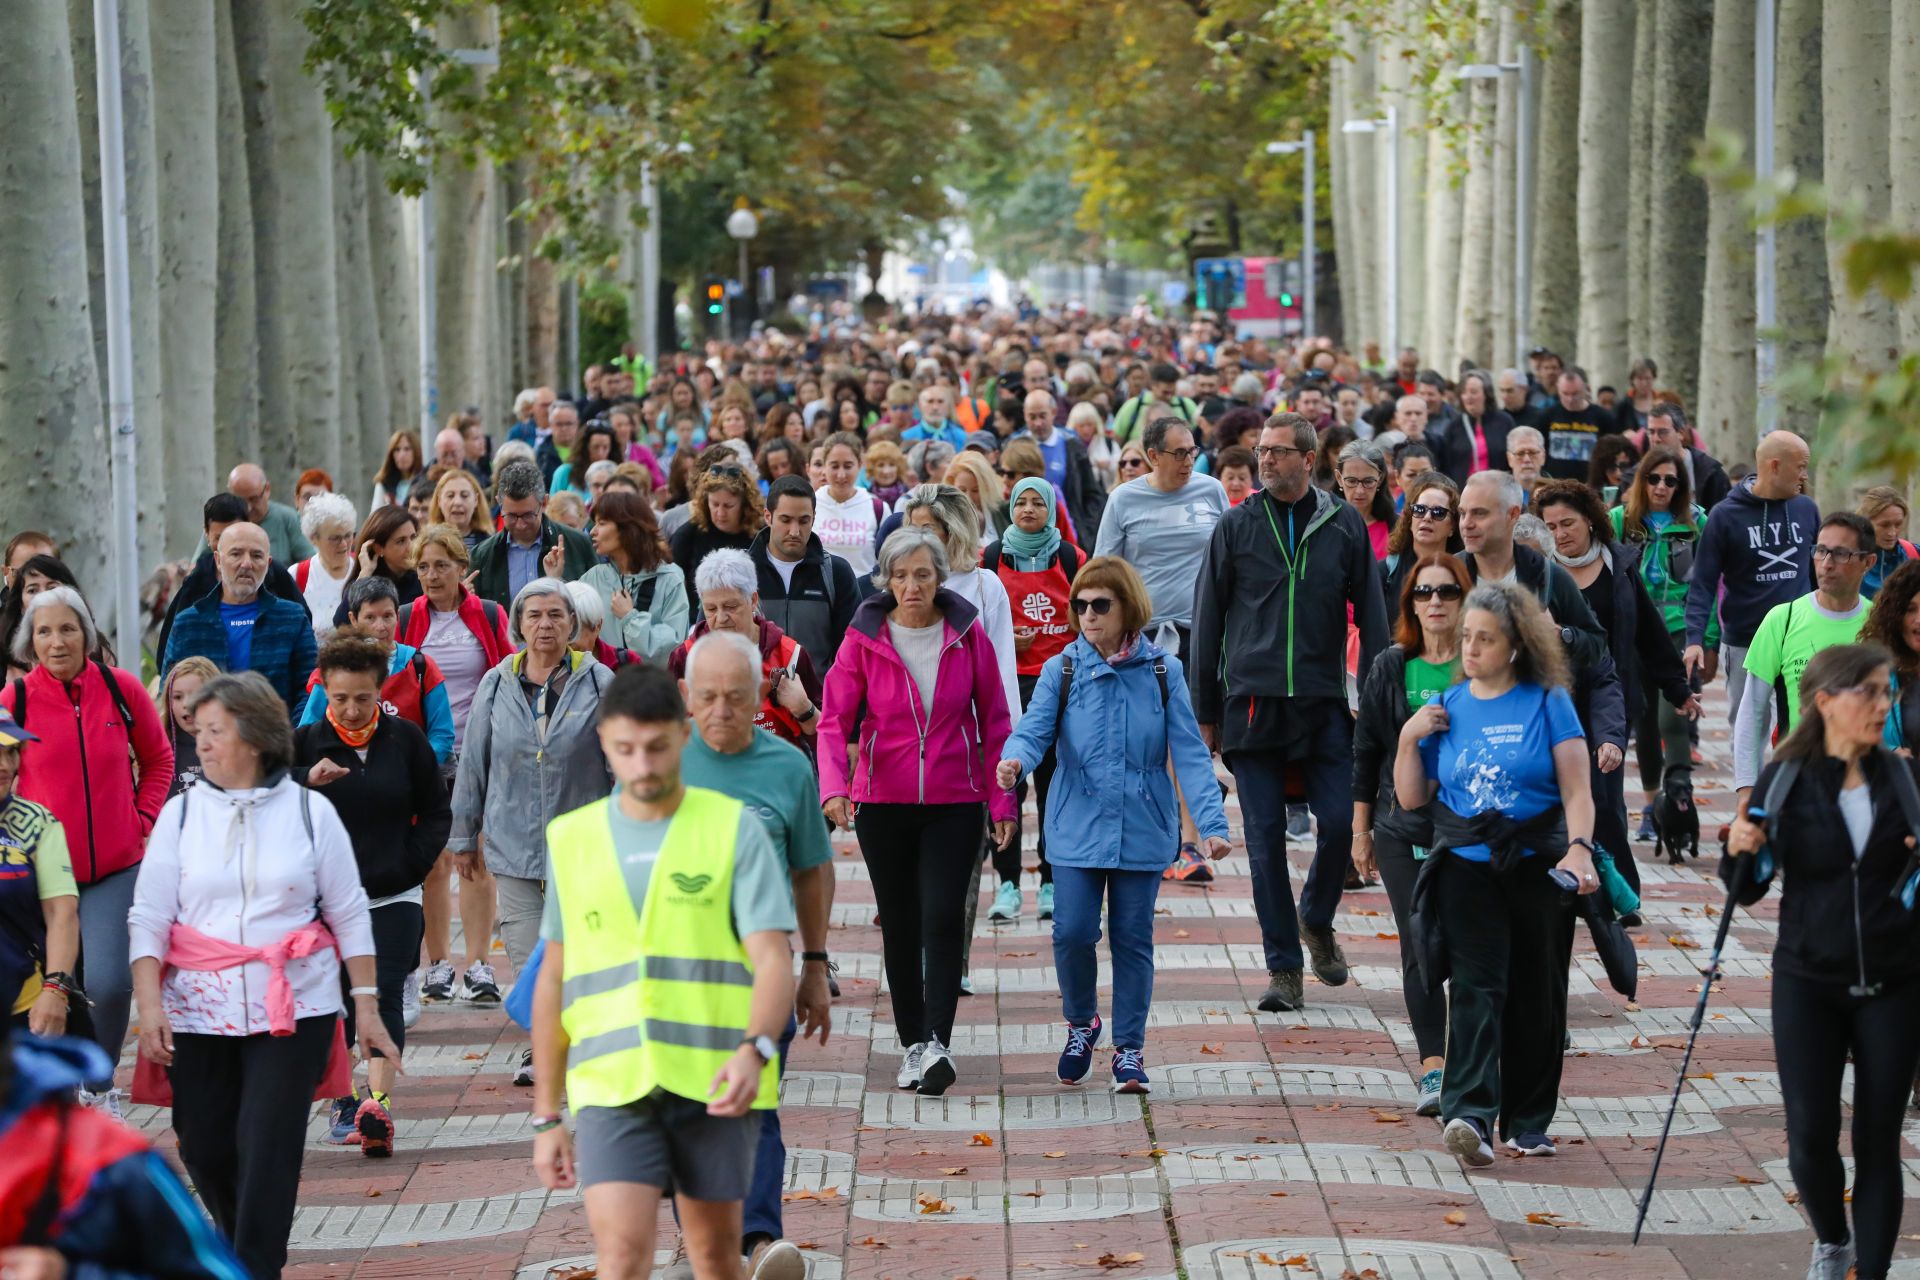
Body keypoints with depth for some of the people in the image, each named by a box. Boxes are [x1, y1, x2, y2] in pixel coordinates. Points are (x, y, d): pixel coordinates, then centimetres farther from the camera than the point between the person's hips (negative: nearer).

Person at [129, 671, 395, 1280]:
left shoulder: (310, 811, 1)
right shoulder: (182, 813, 3)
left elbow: (349, 915, 5)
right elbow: (148, 919, 1)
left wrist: (366, 1005, 3)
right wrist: (149, 1004, -10)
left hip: (293, 1008, -2)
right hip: (200, 1011, 2)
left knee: (269, 1147, -9)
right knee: (205, 1146, 8)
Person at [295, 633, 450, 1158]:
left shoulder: (404, 738, 2)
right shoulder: (305, 742, 0)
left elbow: (437, 812, 10)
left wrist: (410, 864, -2)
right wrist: (307, 780, -29)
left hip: (393, 898, -1)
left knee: (385, 995, -12)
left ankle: (378, 1105, -20)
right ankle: (343, 1100, 23)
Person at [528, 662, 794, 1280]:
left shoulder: (735, 829, 1)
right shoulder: (572, 839, 10)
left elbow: (773, 962, -6)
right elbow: (554, 983, 15)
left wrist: (754, 1050, -26)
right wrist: (546, 1117, 12)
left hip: (714, 1084, -1)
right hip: (612, 1086, 1)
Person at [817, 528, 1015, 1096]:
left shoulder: (967, 637, -1)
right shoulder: (863, 640, -2)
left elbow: (994, 722, 5)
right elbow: (834, 720, -7)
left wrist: (1002, 800, 1)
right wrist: (833, 787, -23)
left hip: (955, 803, -1)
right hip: (882, 803, 1)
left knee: (943, 918, -14)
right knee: (899, 924, 8)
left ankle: (936, 1043, -18)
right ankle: (913, 1044, 18)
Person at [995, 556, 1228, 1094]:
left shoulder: (1163, 672, 0)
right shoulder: (1061, 671, 1)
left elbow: (1189, 752, -3)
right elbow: (1034, 729, -11)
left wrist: (1211, 822, -13)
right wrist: (1014, 760, -36)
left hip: (1142, 828, 0)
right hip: (1077, 827, 0)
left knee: (1133, 939, 5)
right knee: (1073, 932, -7)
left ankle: (1129, 1049, 17)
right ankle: (1080, 1024, 21)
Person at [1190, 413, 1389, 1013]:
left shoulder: (1345, 525, 5)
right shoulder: (1236, 526, 4)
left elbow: (1371, 615, 8)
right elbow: (1208, 619, 7)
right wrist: (1204, 711, 4)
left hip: (1324, 705, 0)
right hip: (1252, 704, 0)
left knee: (1339, 824, -5)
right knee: (1265, 839, 0)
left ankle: (1316, 920, 24)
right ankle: (1283, 965, 7)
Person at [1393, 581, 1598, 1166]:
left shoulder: (1547, 702, 1)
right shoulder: (1446, 708, 9)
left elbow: (1576, 790, -4)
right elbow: (1411, 797, 13)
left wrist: (1579, 849, -19)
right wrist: (1408, 738, -1)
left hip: (1538, 868, -1)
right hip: (1467, 868, 1)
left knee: (1536, 995, 6)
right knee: (1475, 986, -13)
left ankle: (1528, 1121, 19)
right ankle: (1470, 1116, -24)